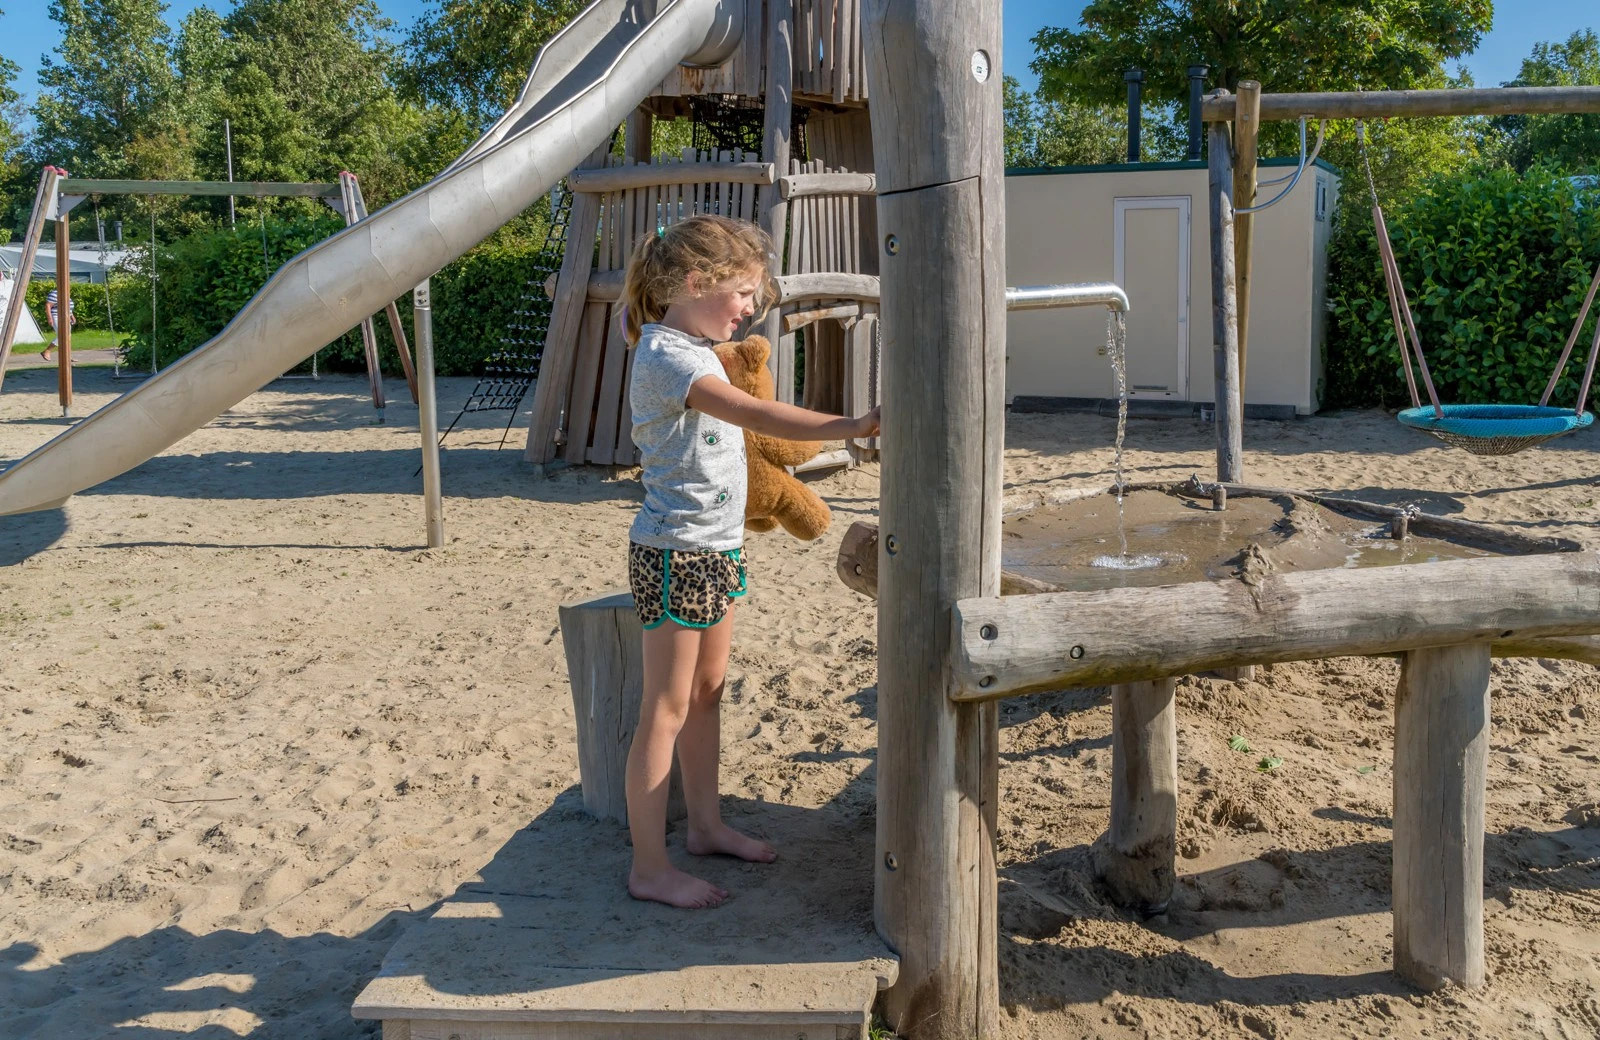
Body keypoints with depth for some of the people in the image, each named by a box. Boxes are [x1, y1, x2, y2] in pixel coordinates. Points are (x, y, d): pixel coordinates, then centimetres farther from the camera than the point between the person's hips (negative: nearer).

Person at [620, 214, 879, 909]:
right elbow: (757, 416, -34)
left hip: (717, 547, 10)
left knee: (707, 692, 18)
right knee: (667, 708, -2)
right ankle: (649, 867, 8)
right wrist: (852, 426, -38)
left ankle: (706, 825, 33)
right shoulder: (665, 356, -21)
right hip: (676, 553, -10)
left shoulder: (690, 345, 9)